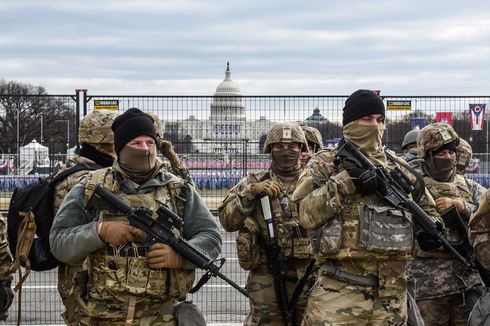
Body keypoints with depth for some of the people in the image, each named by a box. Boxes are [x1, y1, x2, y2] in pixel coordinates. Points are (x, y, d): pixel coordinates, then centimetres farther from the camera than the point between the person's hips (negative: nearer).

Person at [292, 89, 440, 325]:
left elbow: (427, 211, 23)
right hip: (339, 292, -4)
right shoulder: (324, 165, 3)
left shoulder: (398, 169, 13)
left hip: (391, 295, 4)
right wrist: (346, 180, -16)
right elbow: (307, 214, -12)